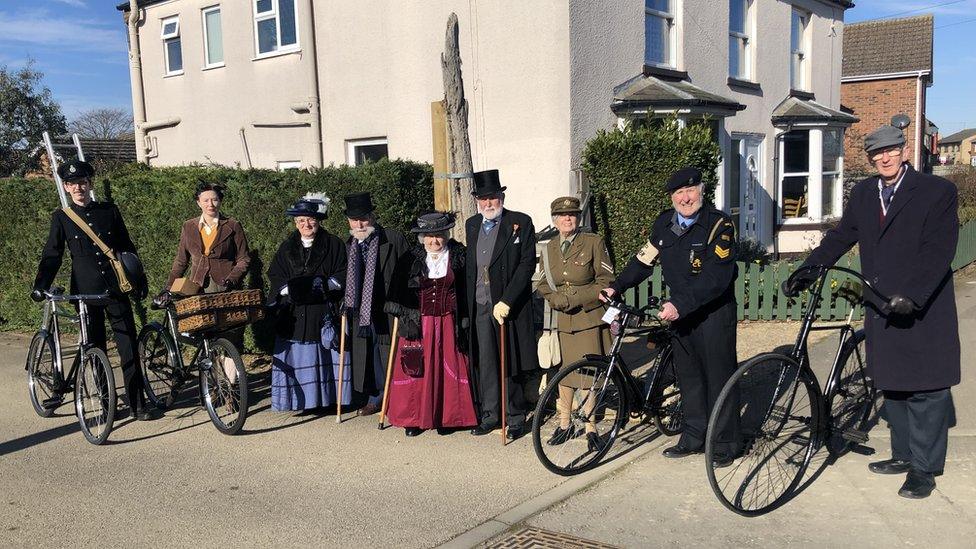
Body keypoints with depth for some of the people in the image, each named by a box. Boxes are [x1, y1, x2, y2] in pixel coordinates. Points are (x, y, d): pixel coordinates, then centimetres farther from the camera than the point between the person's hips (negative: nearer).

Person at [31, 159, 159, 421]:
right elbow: (51, 256, 6)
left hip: (116, 289, 0)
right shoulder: (61, 218, 5)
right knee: (96, 348, 5)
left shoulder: (109, 211, 7)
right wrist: (40, 286, -6)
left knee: (128, 347, -2)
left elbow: (127, 248, 12)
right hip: (85, 292, 0)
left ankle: (137, 404, 3)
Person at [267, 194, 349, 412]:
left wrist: (325, 284, -14)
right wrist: (290, 288, -7)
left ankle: (328, 397, 6)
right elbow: (274, 275, 11)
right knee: (296, 356, -1)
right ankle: (299, 399, 3)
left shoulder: (333, 244, 5)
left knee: (326, 354, -2)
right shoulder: (287, 247, 14)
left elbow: (343, 274, 1)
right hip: (294, 313, 2)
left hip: (325, 310, -2)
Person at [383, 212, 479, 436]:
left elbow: (466, 292, 2)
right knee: (416, 369, 1)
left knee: (448, 369, 2)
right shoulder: (413, 258, 5)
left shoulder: (458, 256, 2)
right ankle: (414, 418, 11)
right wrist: (404, 316, -2)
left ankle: (446, 417, 13)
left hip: (448, 324, -1)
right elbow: (401, 291, 8)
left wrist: (464, 322, -3)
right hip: (419, 323, 1)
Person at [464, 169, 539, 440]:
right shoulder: (472, 224, 13)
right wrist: (467, 301, 8)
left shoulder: (521, 223, -4)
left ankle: (516, 417, 14)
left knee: (510, 363, 1)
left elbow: (527, 265, -11)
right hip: (480, 306, 5)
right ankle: (490, 414, 19)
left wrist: (506, 301, -17)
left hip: (509, 305, -4)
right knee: (486, 362, 8)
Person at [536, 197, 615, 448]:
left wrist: (576, 299, -13)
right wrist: (558, 300, -6)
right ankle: (564, 425, 21)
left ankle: (590, 428, 11)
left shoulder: (594, 242, -3)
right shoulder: (549, 249, 10)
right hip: (563, 321, 3)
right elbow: (543, 286, 15)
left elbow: (605, 281, -5)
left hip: (590, 318, -3)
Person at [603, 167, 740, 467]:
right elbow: (644, 259, 13)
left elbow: (715, 277, -24)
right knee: (688, 375, 12)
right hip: (679, 311, 6)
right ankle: (694, 436, 24)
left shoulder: (719, 224, -16)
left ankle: (725, 442, 12)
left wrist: (679, 304, -30)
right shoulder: (664, 224, 4)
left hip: (713, 311, -6)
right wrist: (616, 287, 3)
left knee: (718, 376, 1)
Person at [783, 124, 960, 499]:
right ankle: (903, 454, 30)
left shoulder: (938, 191, -9)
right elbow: (839, 238, 9)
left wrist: (911, 296, -30)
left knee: (925, 389, 1)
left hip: (923, 309, -5)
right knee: (892, 385, 15)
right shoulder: (863, 194, 9)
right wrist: (805, 274, -3)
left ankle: (925, 468, 11)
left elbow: (938, 250, -18)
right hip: (881, 307, 6)